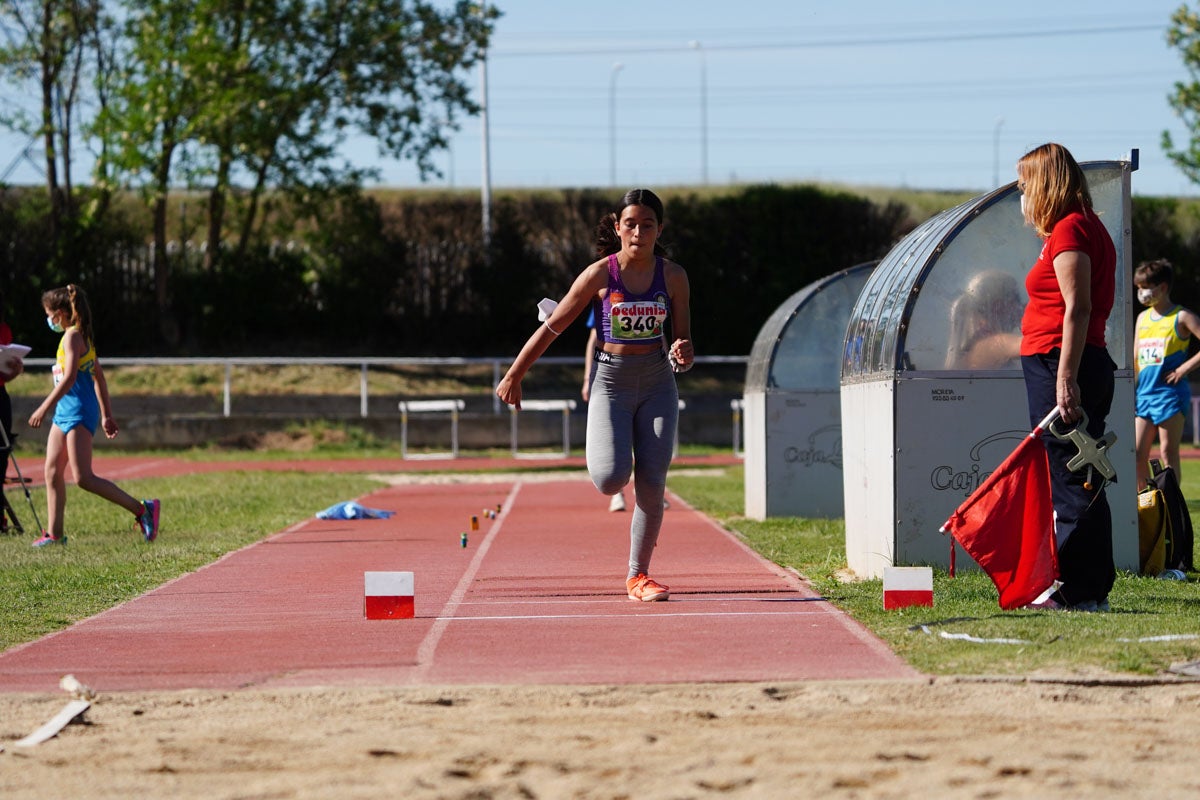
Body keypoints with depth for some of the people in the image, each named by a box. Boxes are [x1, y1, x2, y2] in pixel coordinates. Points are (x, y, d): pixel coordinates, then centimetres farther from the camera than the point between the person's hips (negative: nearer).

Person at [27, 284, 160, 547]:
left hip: (78, 412, -10)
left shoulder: (72, 336, -13)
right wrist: (106, 414, 23)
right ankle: (54, 533, 10)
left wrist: (45, 408, -22)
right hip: (65, 412, 10)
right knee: (52, 471, 8)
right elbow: (98, 377, 20)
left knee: (83, 478, -14)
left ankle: (142, 509, -12)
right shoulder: (82, 337, 16)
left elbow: (69, 378, -22)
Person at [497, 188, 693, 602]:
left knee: (652, 483, -6)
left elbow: (683, 341, 7)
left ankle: (638, 576, 7)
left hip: (657, 383, 2)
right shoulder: (599, 275, -8)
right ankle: (601, 453, 21)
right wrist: (513, 376, 4)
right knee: (610, 479, -18)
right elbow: (551, 328, 0)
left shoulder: (673, 276, -1)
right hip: (611, 381, -2)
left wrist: (683, 354, -19)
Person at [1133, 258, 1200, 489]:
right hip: (1144, 393, 6)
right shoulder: (1142, 318, 16)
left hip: (1170, 393, -6)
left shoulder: (1181, 317, -3)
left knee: (1168, 452, -4)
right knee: (1138, 453, 1)